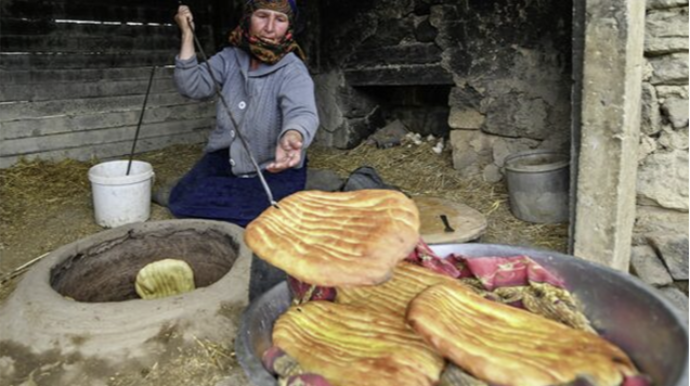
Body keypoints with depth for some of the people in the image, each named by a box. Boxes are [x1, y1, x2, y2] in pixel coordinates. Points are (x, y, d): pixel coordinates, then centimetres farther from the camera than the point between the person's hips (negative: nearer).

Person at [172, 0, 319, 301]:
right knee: (181, 201, -5)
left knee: (248, 217, -22)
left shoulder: (294, 72, -19)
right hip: (223, 160, 5)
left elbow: (303, 113, -38)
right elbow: (193, 87, -8)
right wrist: (188, 35, -17)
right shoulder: (230, 57, -3)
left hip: (272, 169, -5)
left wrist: (291, 138, -62)